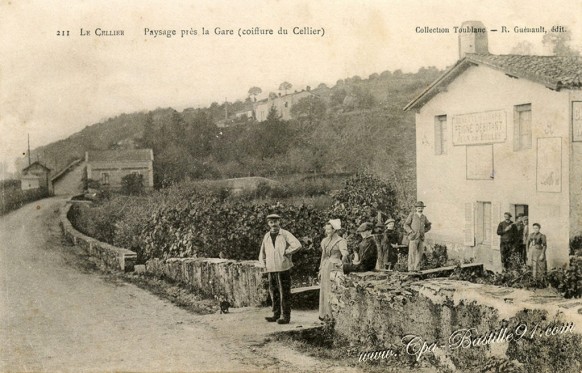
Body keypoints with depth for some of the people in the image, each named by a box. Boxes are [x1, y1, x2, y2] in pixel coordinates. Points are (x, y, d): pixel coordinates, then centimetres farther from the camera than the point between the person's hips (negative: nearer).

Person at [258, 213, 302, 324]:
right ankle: (276, 314, 21)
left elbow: (297, 245, -17)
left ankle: (285, 316, 2)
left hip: (283, 268, -5)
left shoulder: (285, 234, -4)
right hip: (271, 269, 6)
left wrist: (286, 253, -12)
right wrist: (264, 264, 9)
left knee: (284, 293, -2)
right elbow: (262, 252, 21)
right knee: (273, 292, 11)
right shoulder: (266, 236, 12)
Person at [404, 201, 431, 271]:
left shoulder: (424, 217, 11)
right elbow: (406, 225, -3)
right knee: (412, 254, -9)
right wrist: (412, 232, -13)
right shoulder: (412, 215, -2)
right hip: (413, 238, -5)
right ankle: (411, 269, -8)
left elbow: (428, 226, 25)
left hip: (421, 238, 5)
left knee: (419, 254, 3)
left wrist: (423, 231, 9)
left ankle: (417, 269, 9)